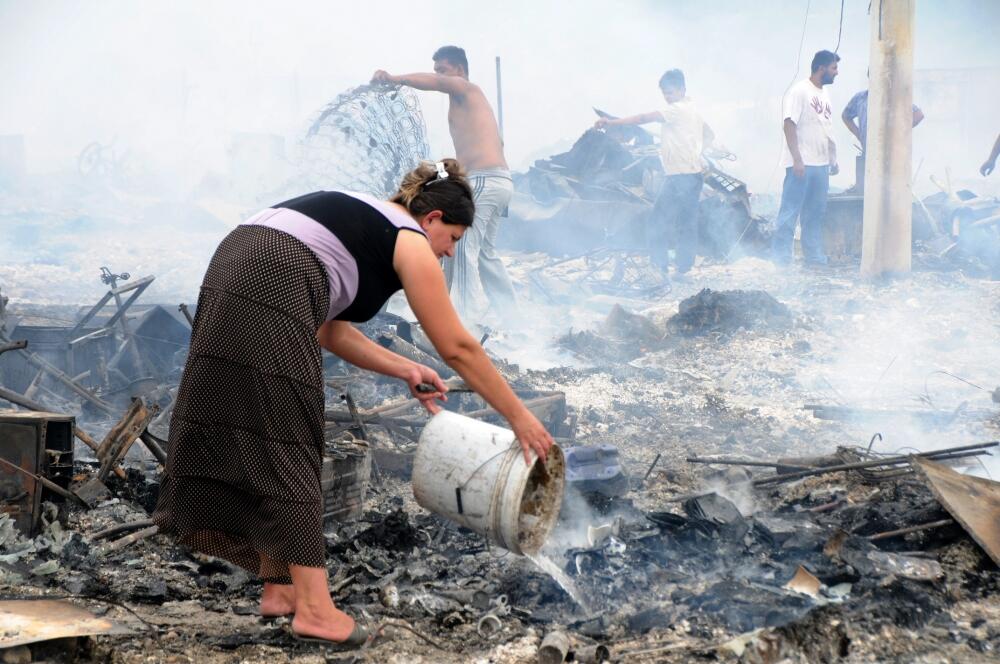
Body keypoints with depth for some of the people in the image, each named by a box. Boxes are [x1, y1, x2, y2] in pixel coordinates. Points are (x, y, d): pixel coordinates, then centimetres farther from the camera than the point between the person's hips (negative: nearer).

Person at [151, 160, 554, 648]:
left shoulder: (363, 220, 31)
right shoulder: (410, 244, 8)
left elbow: (331, 332, 27)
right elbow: (457, 349, 8)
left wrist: (404, 370, 26)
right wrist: (519, 416, 15)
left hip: (230, 276, 9)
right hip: (272, 291, -9)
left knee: (251, 439, 12)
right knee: (284, 447, -5)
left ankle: (279, 587, 19)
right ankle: (314, 608, -2)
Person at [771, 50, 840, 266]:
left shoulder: (824, 94, 16)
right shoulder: (799, 91, -8)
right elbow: (789, 125, -14)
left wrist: (833, 159, 19)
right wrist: (797, 159, -20)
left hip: (821, 165, 8)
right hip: (801, 164, -8)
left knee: (816, 213, 11)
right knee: (789, 212, -5)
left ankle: (814, 256, 17)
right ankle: (780, 257, -1)